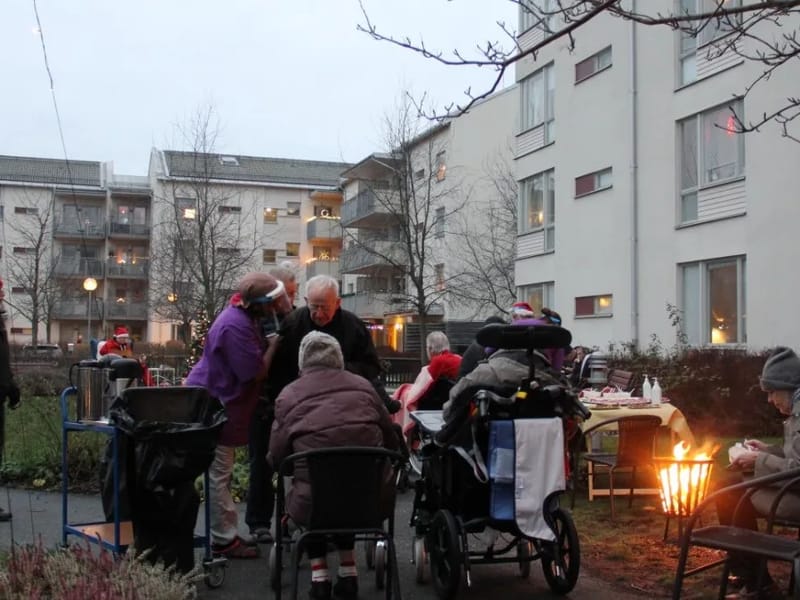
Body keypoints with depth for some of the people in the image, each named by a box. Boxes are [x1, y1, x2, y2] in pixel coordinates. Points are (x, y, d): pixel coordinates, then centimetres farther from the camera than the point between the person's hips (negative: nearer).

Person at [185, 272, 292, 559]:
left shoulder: (245, 317, 7)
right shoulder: (236, 326, -25)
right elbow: (256, 372, -24)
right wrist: (274, 344, -12)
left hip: (214, 403, 11)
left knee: (220, 473, 17)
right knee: (219, 474, -2)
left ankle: (226, 534, 27)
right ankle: (225, 539, 6)